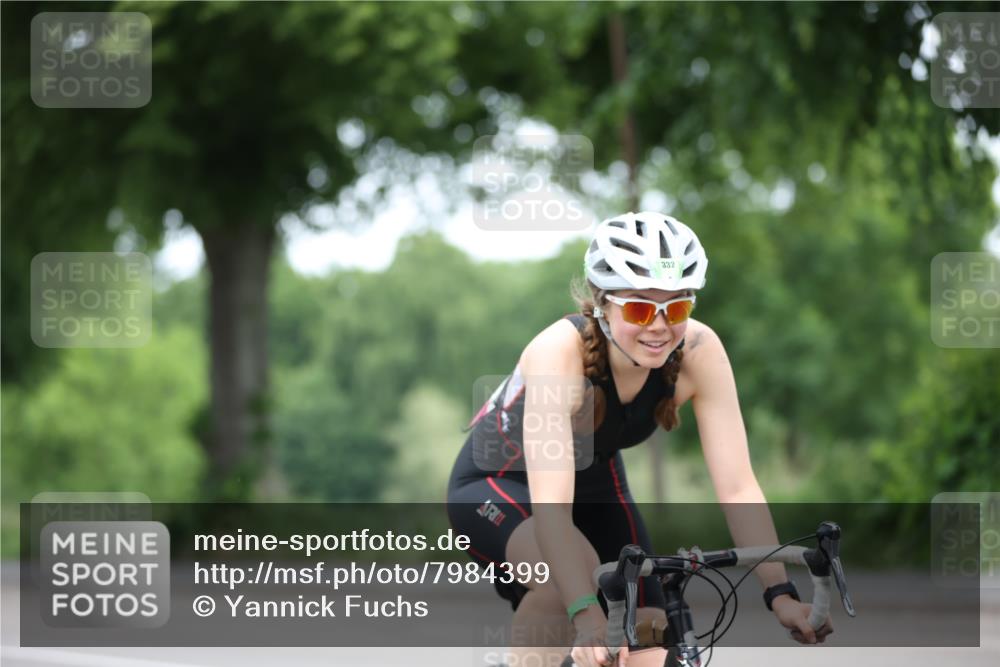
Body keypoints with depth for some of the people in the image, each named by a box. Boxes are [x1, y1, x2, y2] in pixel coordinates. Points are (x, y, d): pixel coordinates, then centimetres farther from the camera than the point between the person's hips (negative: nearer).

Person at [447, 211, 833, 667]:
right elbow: (550, 507, -45)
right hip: (496, 486, -4)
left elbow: (738, 488, -25)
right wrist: (588, 617, -57)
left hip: (595, 486, 5)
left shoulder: (699, 353, -25)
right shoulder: (559, 351, -37)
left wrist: (780, 595, -37)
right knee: (576, 570, -37)